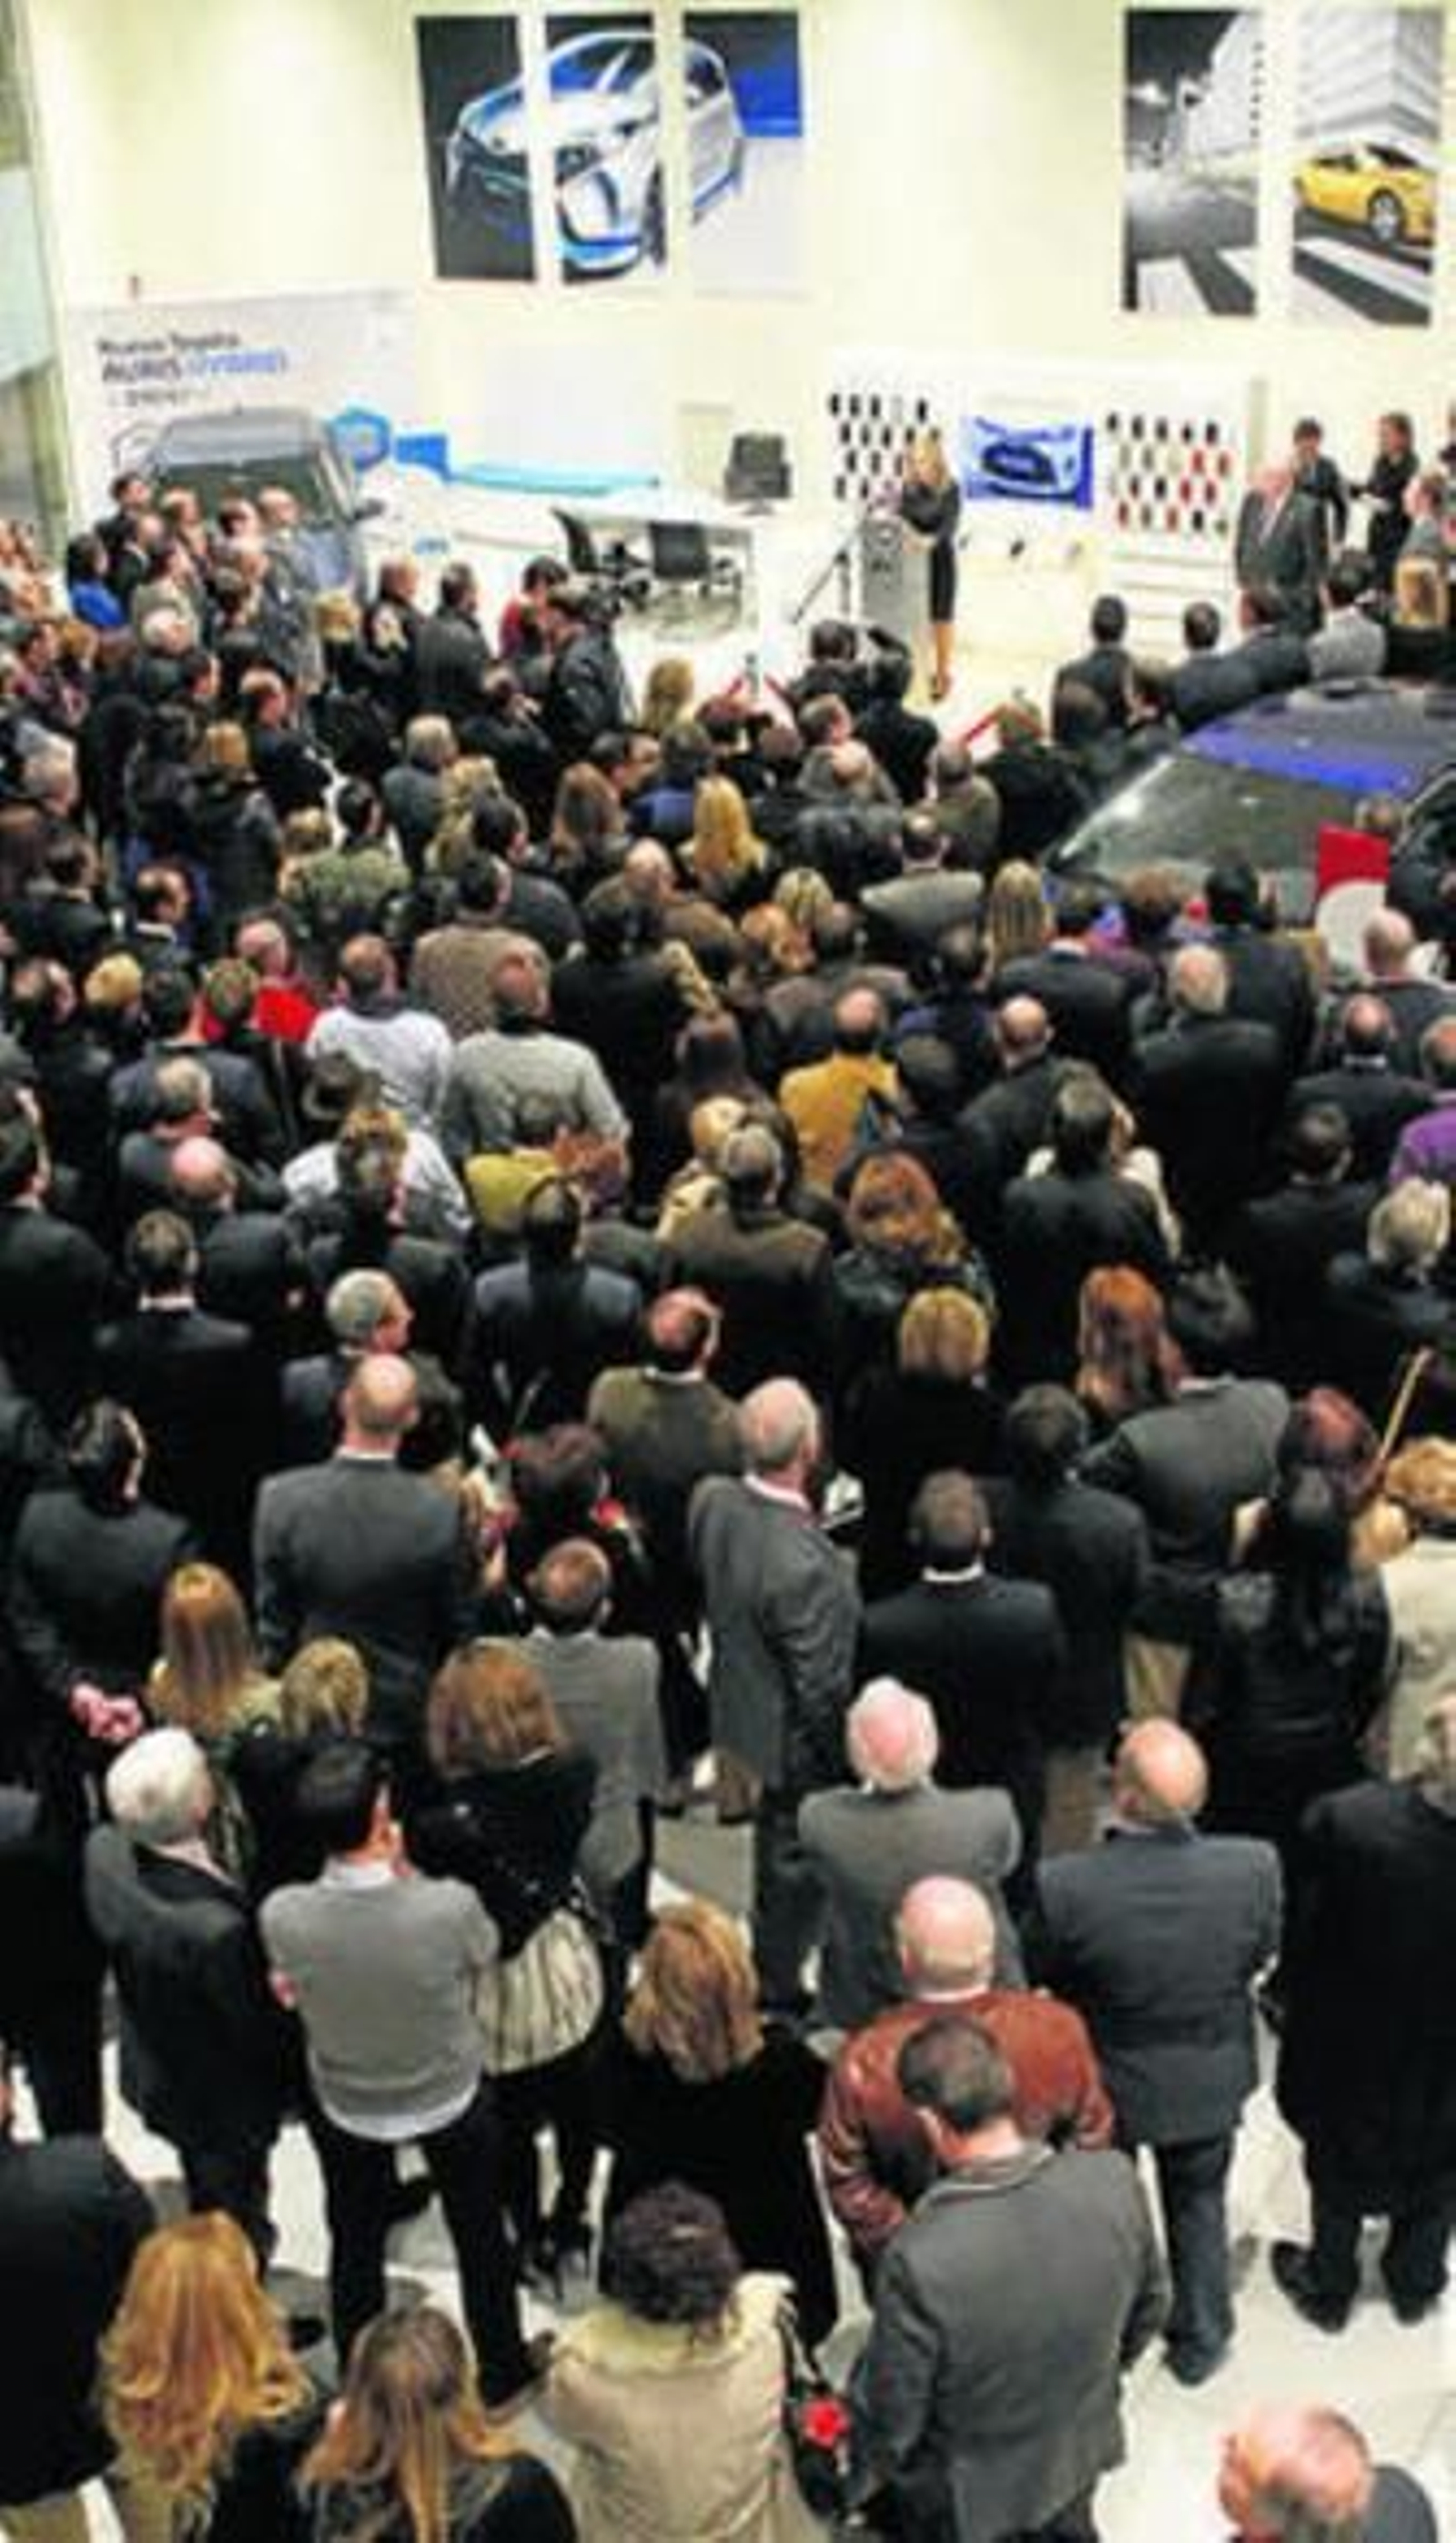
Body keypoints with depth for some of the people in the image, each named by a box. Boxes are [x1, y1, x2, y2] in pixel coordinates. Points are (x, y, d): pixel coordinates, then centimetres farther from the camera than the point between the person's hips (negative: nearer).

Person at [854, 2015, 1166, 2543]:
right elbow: (1148, 2309, -5)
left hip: (968, 2490, -3)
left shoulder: (919, 2261, -39)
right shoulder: (1116, 2180, -26)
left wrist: (881, 2466, 0)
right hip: (1086, 2449, 3)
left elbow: (890, 2419, -22)